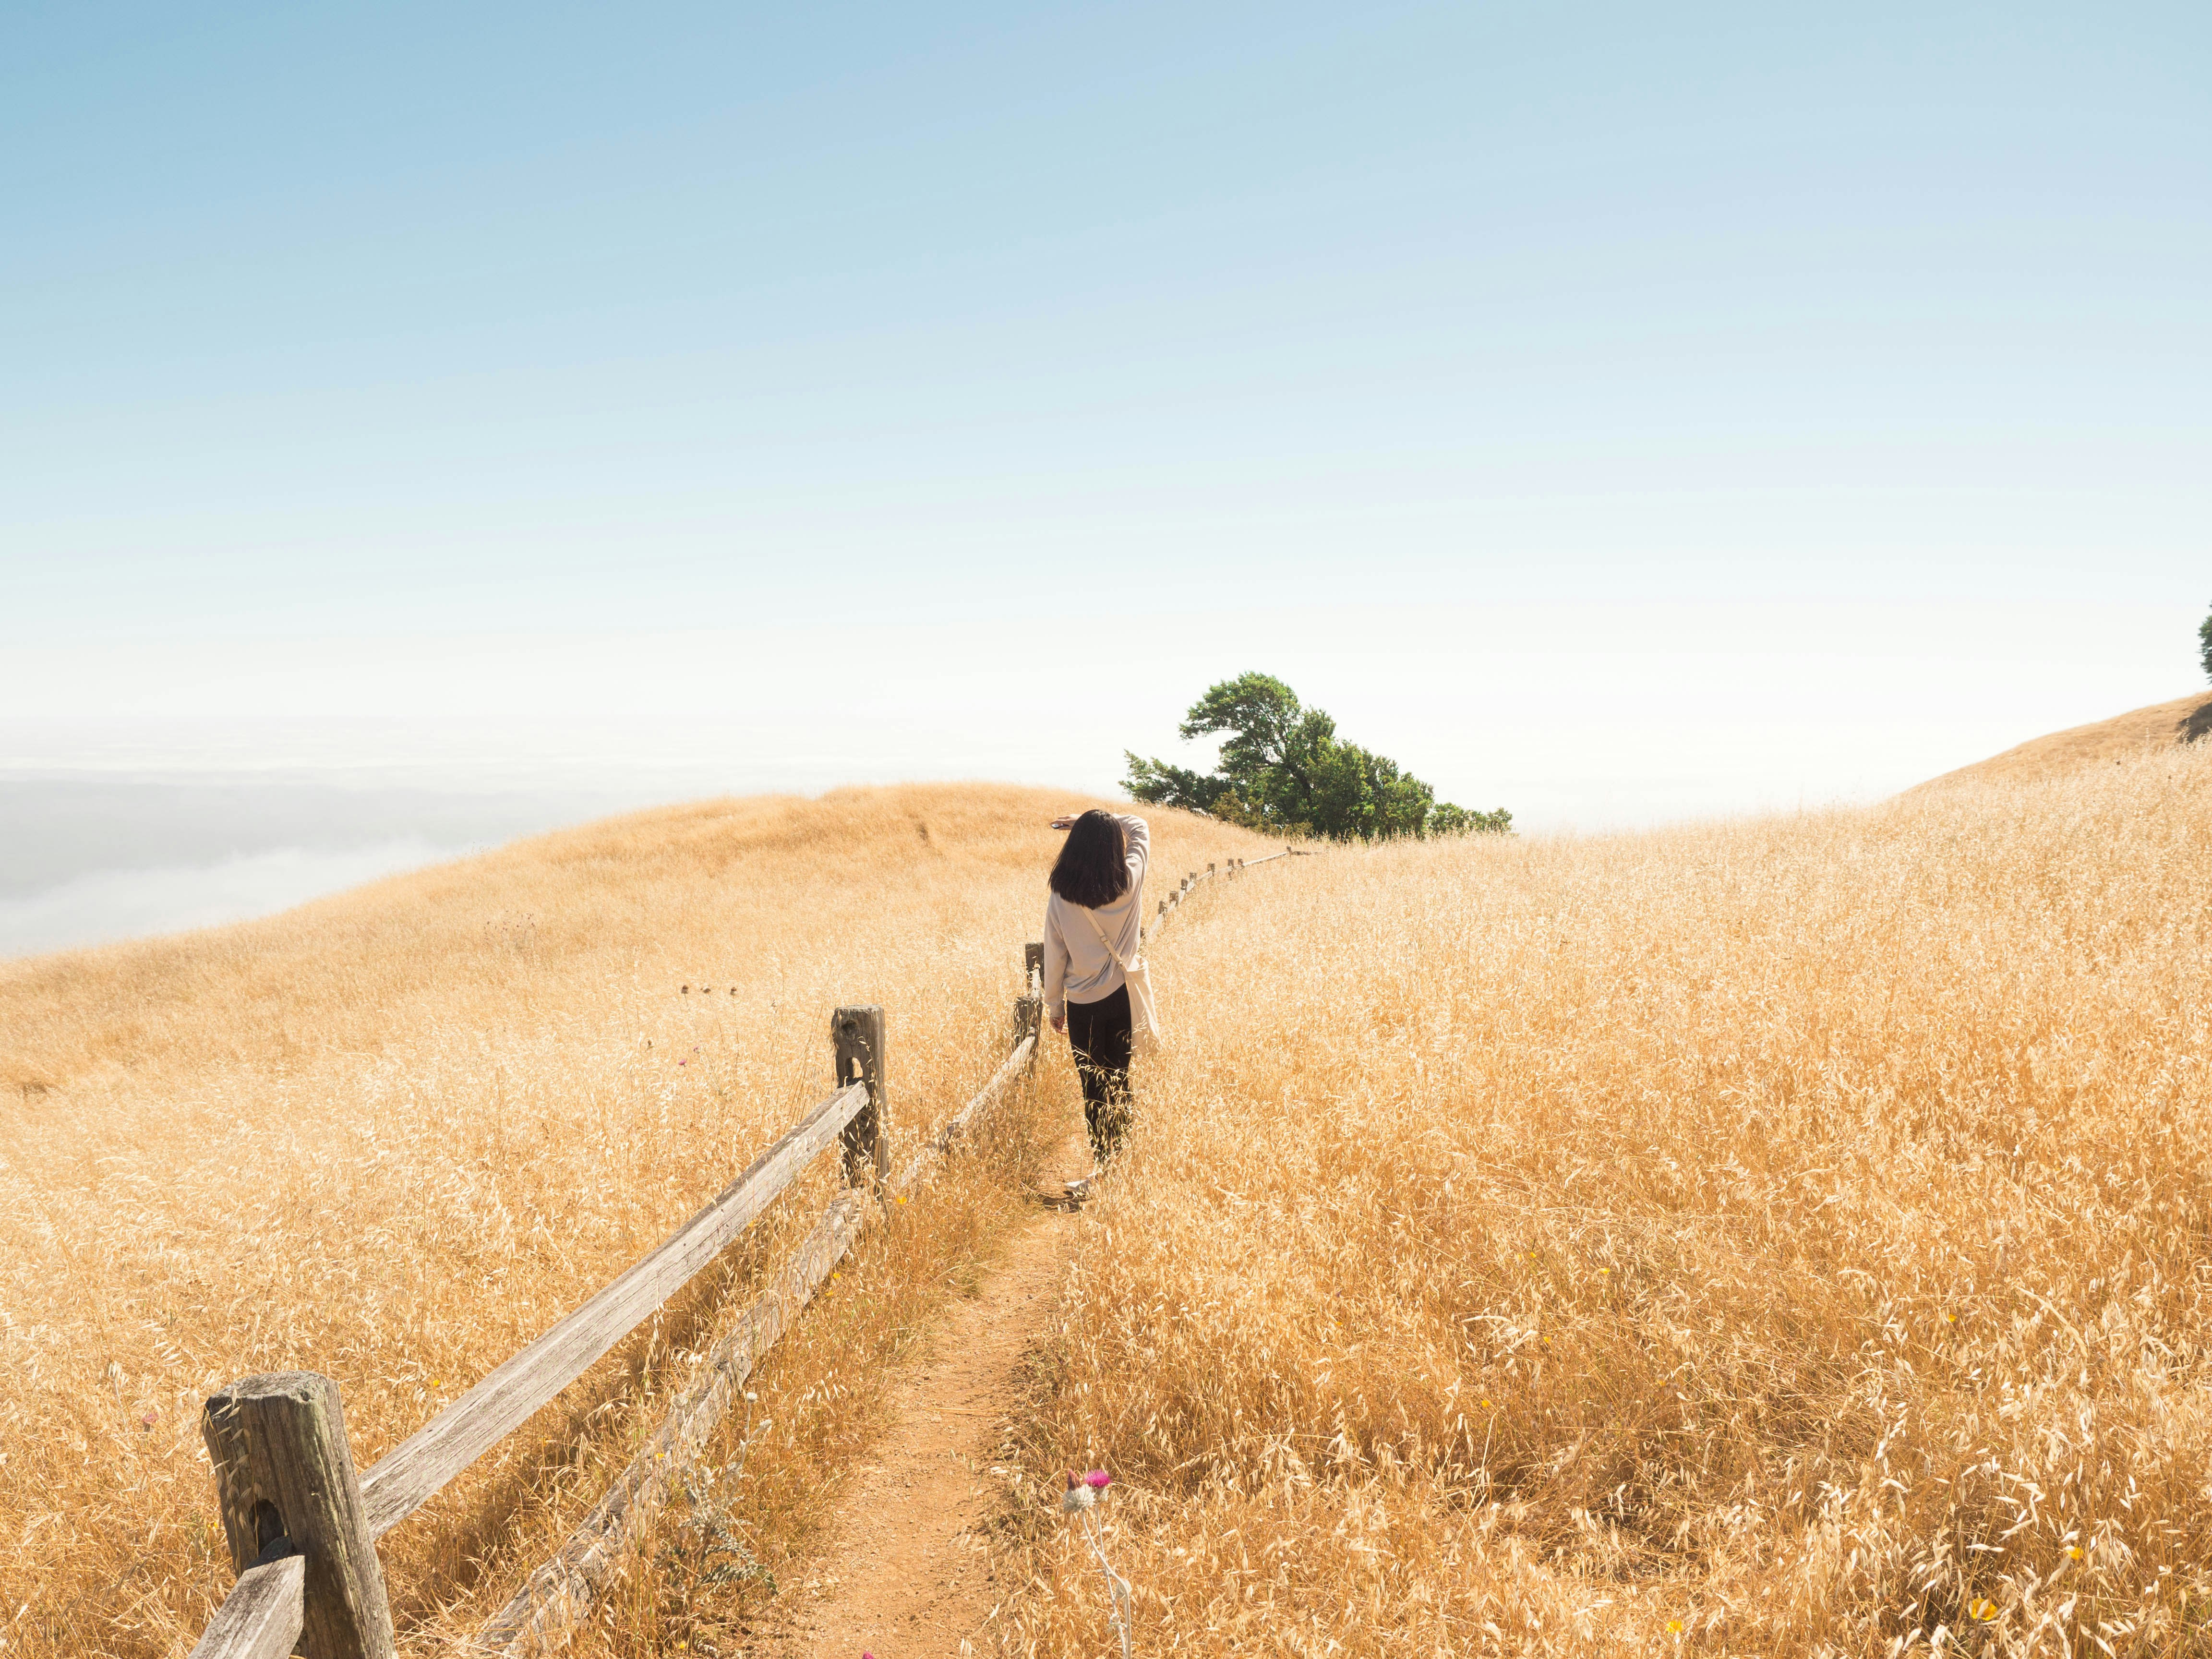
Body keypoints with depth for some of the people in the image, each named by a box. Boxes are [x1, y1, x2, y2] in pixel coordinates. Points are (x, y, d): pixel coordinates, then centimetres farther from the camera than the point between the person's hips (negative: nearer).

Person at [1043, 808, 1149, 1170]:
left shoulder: (1060, 899, -15)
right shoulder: (1131, 882, -12)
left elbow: (1054, 958, -5)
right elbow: (1140, 828, 7)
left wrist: (1054, 1006, 7)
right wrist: (1103, 824, 3)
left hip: (1083, 1005, -2)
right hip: (1124, 995, 2)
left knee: (1093, 1086, 9)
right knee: (1120, 1078, 18)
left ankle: (1102, 1163, 14)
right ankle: (1122, 1155, 26)